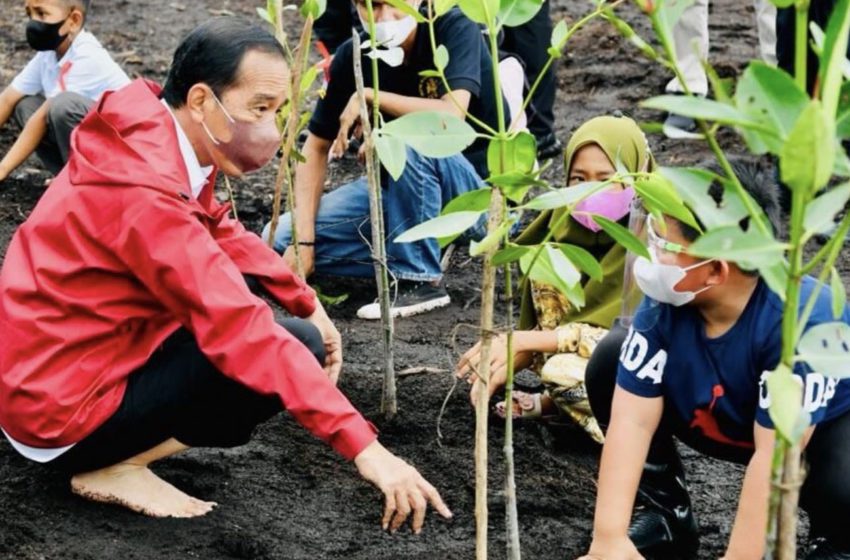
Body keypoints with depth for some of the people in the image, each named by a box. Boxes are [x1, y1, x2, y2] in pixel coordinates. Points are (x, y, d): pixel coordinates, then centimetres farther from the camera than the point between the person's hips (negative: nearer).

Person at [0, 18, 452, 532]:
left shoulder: (156, 139, 0)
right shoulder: (144, 188, -28)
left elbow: (221, 231, 18)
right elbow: (246, 335, -34)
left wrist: (309, 305, 8)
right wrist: (364, 447, -35)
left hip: (53, 362, 10)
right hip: (60, 409, -10)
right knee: (292, 347, -14)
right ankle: (110, 467, -6)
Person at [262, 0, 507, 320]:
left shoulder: (454, 29, -19)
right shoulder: (353, 56, -7)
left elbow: (450, 117, -36)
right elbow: (317, 147, -2)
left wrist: (368, 97, -25)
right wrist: (303, 238, -12)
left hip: (476, 190, -5)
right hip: (398, 187, 5)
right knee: (280, 239, -8)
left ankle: (420, 279, -19)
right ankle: (421, 253, -1)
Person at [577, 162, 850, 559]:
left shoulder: (802, 318, -37)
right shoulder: (665, 301, -23)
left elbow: (774, 457, -35)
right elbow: (633, 419, -23)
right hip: (726, 419, 5)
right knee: (610, 361, -11)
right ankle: (666, 512, 6)